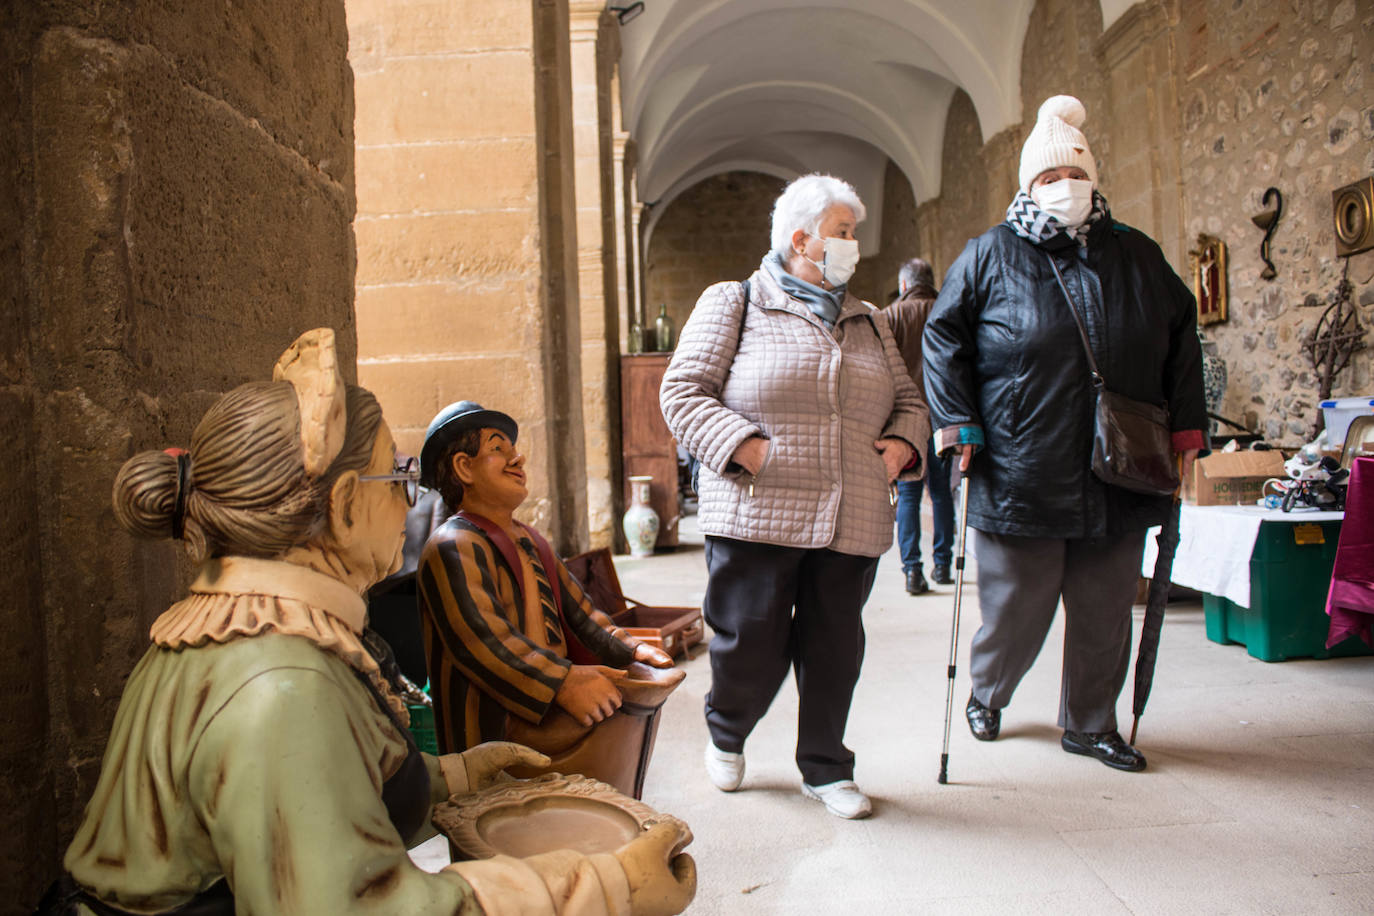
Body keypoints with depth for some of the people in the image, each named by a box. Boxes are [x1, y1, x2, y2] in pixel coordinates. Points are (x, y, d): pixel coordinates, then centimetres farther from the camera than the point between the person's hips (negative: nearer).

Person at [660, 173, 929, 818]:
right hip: (756, 518, -4)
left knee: (835, 647, 9)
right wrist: (747, 447, -16)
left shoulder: (869, 323, 21)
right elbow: (682, 391, -3)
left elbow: (909, 400, 26)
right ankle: (726, 733, 34)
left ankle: (824, 767, 29)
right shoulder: (733, 303, 4)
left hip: (852, 522, 5)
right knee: (753, 644, 2)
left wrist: (902, 444, 4)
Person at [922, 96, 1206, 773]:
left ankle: (1089, 723, 31)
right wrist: (958, 420, -8)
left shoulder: (1138, 255, 14)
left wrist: (1186, 418, 15)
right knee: (1016, 608, 5)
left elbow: (1181, 332, 21)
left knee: (1105, 610, 12)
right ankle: (986, 696, 33)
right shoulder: (990, 255, 2)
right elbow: (944, 336, 2)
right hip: (1020, 476, -4)